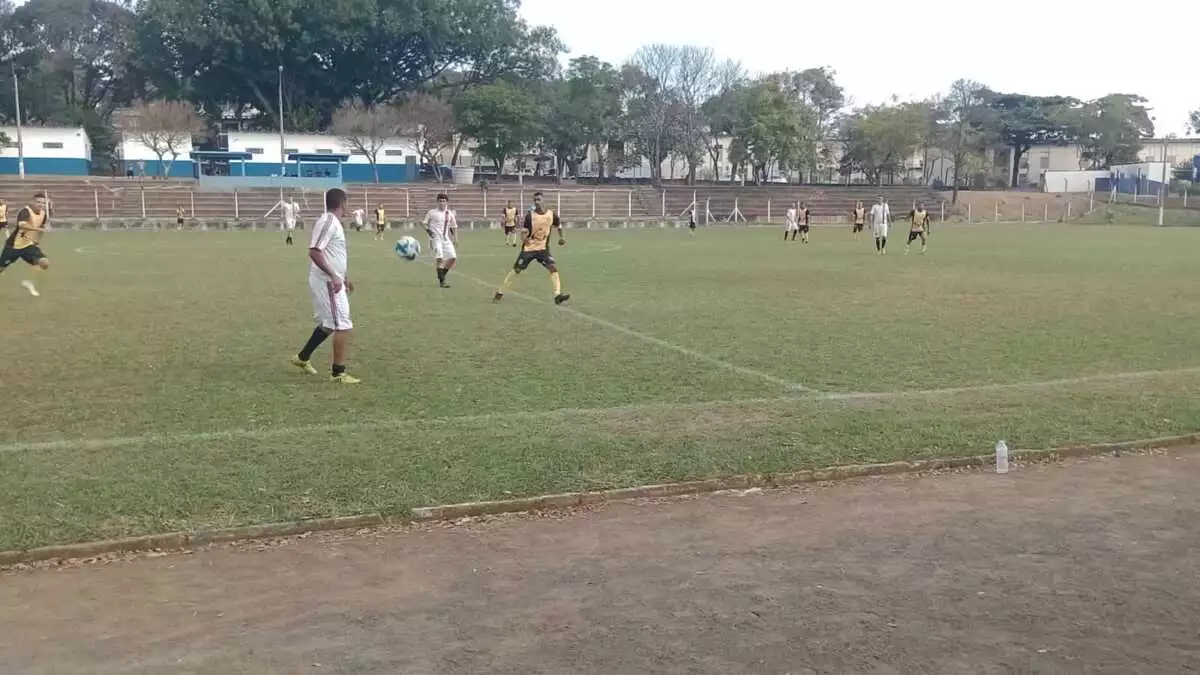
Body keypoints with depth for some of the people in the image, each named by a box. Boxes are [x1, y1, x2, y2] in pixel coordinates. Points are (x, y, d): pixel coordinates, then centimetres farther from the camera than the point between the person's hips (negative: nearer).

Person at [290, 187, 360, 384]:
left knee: (328, 324, 21)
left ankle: (303, 357, 32)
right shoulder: (328, 222, -17)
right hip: (328, 282, -10)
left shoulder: (332, 222, 14)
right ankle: (338, 372, -2)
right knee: (343, 326, -7)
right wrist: (334, 276, -27)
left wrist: (343, 277, 28)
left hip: (331, 281, 10)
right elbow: (314, 252, -25)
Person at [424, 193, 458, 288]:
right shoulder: (432, 212, -2)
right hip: (436, 238, -5)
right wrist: (429, 231, -13)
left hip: (446, 239, 5)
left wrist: (455, 238, 8)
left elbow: (454, 227, 19)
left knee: (452, 257, -4)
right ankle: (441, 281, -11)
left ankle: (442, 275, 16)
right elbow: (425, 224, 4)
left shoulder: (450, 213, 9)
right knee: (439, 258, -18)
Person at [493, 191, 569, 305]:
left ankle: (558, 295, -21)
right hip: (529, 248, -1)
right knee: (516, 270, 2)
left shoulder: (552, 215, -7)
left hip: (543, 248, 1)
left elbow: (559, 226, 15)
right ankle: (500, 293, 15)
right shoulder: (530, 215, -14)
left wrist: (561, 237, 8)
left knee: (553, 267, -18)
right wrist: (524, 239, -29)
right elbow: (523, 232, -10)